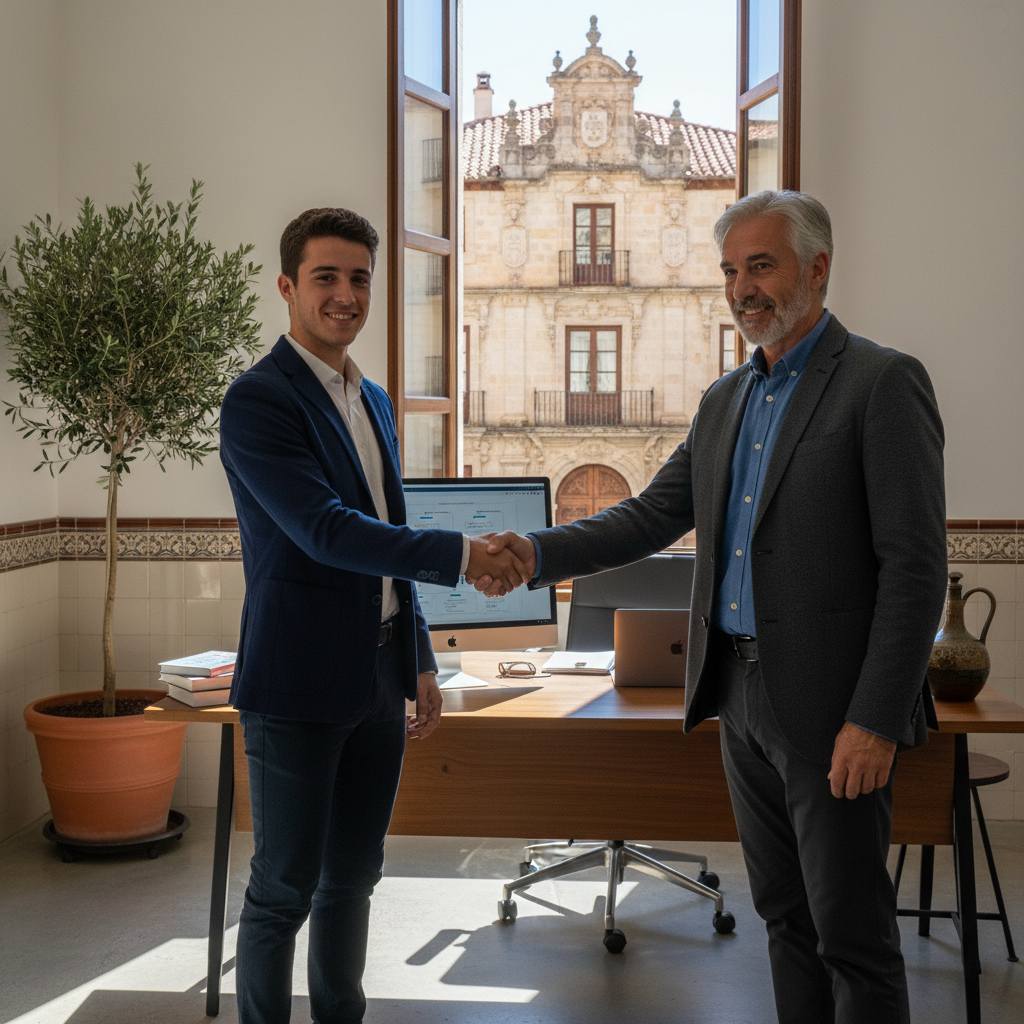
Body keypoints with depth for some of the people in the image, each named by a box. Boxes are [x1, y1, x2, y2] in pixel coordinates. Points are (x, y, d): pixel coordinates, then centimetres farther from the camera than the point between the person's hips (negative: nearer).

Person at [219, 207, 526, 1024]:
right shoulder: (259, 400, -13)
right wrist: (463, 555, -25)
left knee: (352, 878, 16)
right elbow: (326, 530, -23)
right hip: (299, 681, -7)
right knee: (285, 888, 2)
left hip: (379, 676, 8)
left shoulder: (375, 402, 14)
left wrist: (421, 662, 17)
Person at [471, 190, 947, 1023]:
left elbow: (915, 566, -15)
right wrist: (537, 554, -5)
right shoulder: (725, 401, 14)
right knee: (786, 919, 17)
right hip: (742, 693, 7)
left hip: (831, 704, -7)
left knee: (853, 933, 1)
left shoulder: (884, 383, -10)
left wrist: (875, 720, -20)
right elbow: (654, 516, 11)